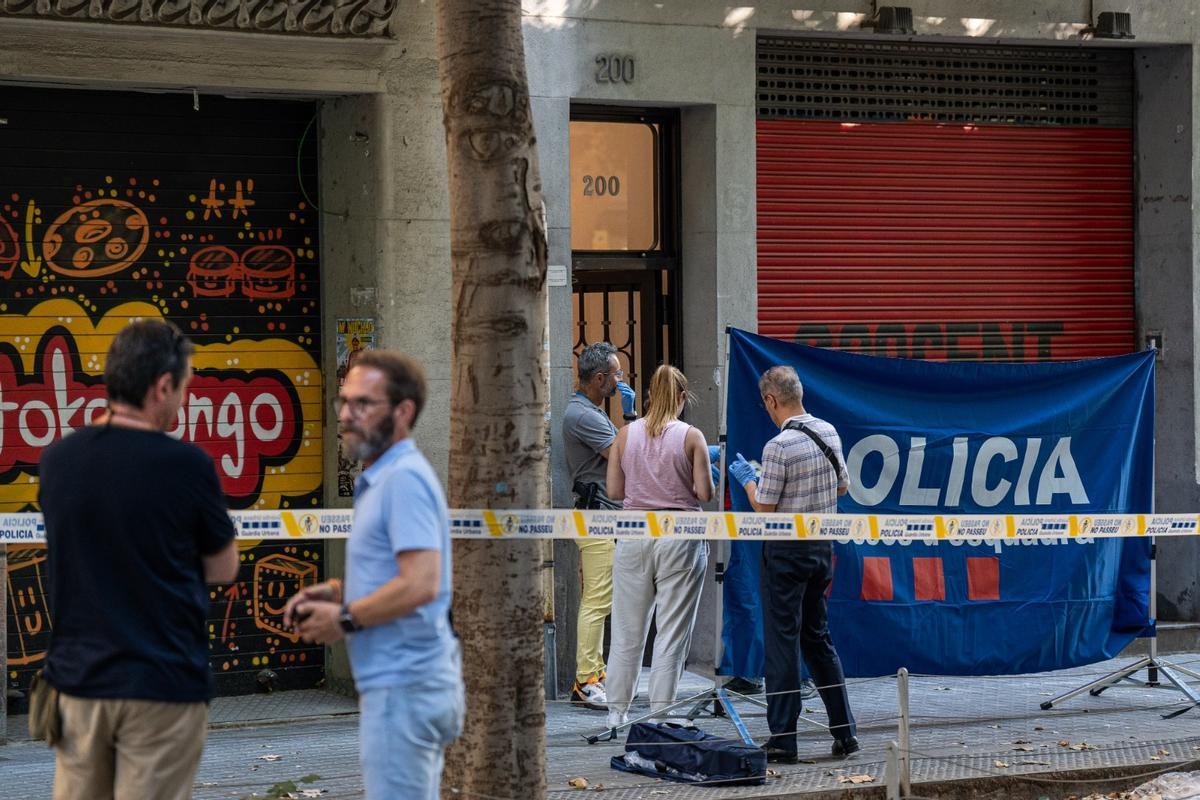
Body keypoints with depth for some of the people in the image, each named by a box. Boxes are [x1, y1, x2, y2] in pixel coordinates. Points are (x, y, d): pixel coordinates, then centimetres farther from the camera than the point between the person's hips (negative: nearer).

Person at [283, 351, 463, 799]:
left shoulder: (404, 478, -16)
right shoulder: (382, 477, 17)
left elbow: (420, 585, -25)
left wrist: (345, 619, -13)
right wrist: (337, 592, 11)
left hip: (403, 686, -11)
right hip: (404, 682, 11)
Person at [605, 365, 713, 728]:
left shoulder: (626, 434, 2)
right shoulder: (691, 437, -5)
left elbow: (614, 490, 4)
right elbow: (705, 493, -6)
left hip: (634, 534, 3)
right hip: (680, 535, -2)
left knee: (628, 629, 11)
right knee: (672, 630, 3)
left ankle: (617, 710, 16)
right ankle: (661, 712, 3)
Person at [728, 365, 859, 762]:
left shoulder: (779, 447, -19)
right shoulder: (829, 432, 3)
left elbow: (764, 508, -13)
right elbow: (842, 486, 15)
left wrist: (747, 478, 3)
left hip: (787, 551, -7)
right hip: (822, 546, 7)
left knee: (782, 642, -1)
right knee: (817, 636, 17)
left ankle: (783, 740, 0)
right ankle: (844, 731, 18)